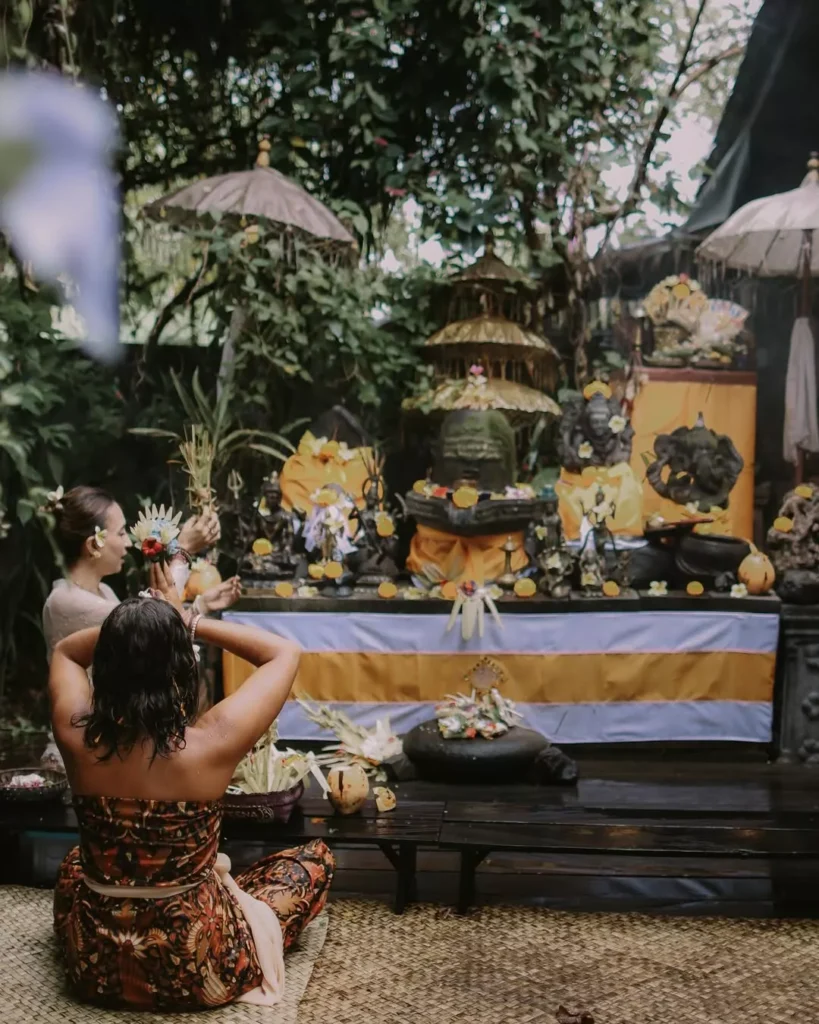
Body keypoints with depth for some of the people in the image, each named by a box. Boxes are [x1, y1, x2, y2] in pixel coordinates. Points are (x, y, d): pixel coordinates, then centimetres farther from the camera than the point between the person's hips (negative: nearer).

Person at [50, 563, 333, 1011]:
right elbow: (286, 653, -7)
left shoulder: (77, 735, -15)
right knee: (315, 858, 18)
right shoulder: (211, 741, -25)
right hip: (195, 968, -3)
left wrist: (127, 625, -5)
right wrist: (188, 622, -7)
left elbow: (65, 651, 9)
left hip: (94, 966, 4)